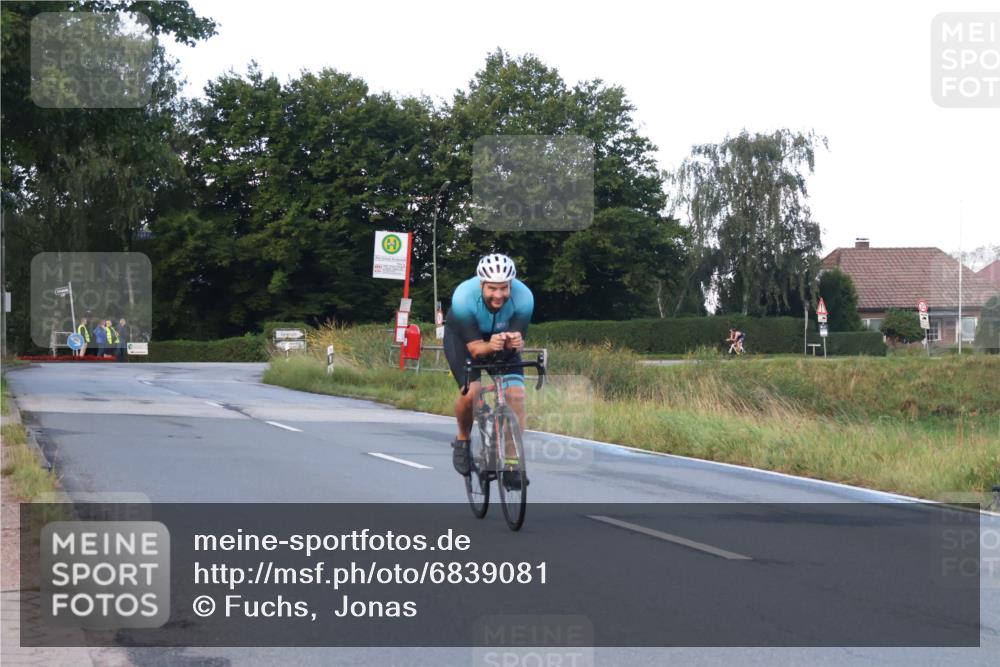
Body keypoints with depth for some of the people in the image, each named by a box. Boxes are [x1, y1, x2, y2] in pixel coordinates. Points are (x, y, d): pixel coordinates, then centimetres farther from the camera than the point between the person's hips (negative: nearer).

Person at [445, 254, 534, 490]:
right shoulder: (464, 297, -37)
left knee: (516, 394, -17)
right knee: (470, 392, -24)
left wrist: (515, 343, -53)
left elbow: (519, 342, -29)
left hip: (502, 337, 2)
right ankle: (463, 440, 6)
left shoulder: (523, 298, -32)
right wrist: (490, 346, -55)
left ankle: (512, 464, -8)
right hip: (462, 336, -2)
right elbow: (475, 348, -33)